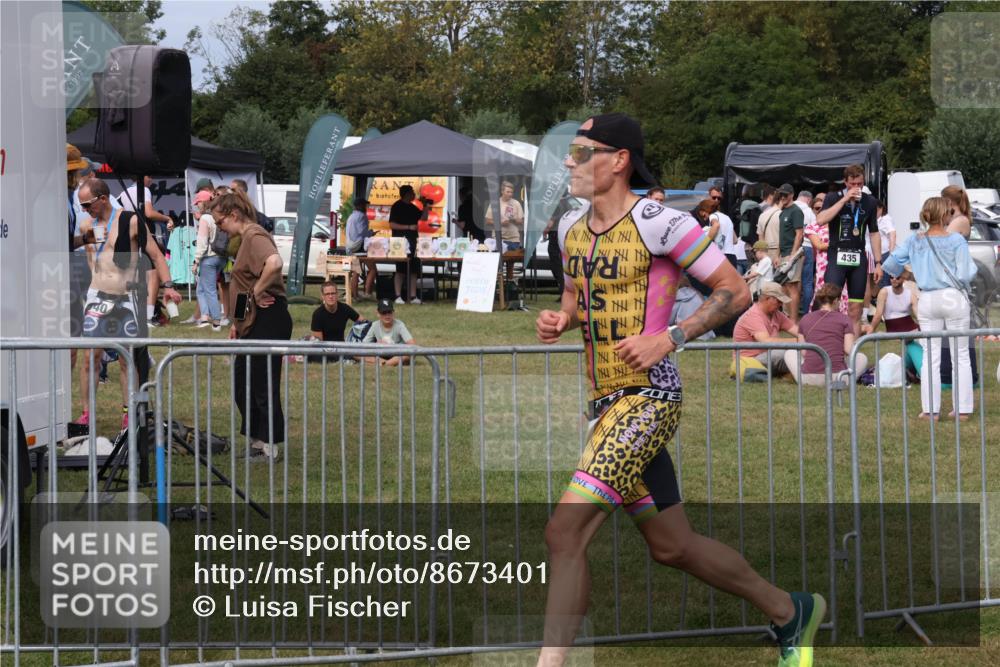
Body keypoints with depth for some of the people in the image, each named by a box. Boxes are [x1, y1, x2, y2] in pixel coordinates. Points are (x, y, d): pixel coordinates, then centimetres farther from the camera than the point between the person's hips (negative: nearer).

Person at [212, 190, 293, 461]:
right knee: (242, 381, 14)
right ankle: (257, 441, 21)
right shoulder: (245, 239, 18)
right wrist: (237, 323, 22)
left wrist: (257, 292, -23)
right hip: (253, 322, 11)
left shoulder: (255, 236, -14)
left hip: (268, 319, -11)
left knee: (264, 383, -4)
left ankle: (269, 447, 3)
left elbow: (274, 263, -36)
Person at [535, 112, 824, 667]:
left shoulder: (659, 223, -12)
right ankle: (791, 613, 33)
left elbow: (735, 291, -8)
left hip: (648, 397, -9)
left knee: (565, 532, -18)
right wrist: (558, 320, 4)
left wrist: (668, 339, -18)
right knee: (672, 546, 16)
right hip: (607, 403, 9)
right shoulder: (572, 227, 10)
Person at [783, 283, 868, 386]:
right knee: (862, 357, 28)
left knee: (790, 352, 31)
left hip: (809, 378, 1)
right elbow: (849, 350, -5)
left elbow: (803, 352, 8)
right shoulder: (844, 319, 4)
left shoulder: (805, 319, 9)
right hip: (836, 377, -1)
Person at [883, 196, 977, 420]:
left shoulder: (915, 241, 0)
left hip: (928, 301, 3)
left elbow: (890, 264, 2)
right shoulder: (956, 240, -11)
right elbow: (965, 274, -15)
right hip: (953, 298, -3)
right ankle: (962, 408, 7)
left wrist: (902, 275, 22)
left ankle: (930, 409, 7)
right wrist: (972, 267, 7)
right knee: (960, 356, 6)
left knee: (930, 357, 8)